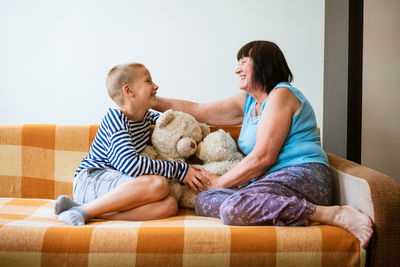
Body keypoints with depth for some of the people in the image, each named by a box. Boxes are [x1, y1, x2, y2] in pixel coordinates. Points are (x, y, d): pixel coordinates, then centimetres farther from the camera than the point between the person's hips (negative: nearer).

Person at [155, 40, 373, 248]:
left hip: (301, 178, -8)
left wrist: (219, 182, -6)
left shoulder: (281, 95, -6)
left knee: (233, 208, -34)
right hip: (275, 181, 9)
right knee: (204, 201, -10)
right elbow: (197, 111, 22)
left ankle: (335, 214, -26)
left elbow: (263, 157, -14)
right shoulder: (248, 101, 21)